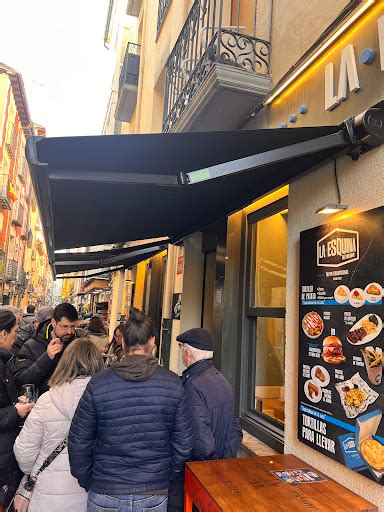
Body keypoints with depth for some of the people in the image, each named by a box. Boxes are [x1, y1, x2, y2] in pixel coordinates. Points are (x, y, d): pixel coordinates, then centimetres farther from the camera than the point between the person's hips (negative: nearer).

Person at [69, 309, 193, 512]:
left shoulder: (98, 383, -12)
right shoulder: (173, 383, -11)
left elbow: (79, 441, -5)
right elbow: (183, 442, -4)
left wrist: (86, 481, 10)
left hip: (105, 495, 0)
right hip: (155, 495, 0)